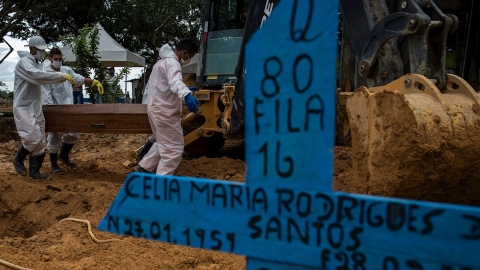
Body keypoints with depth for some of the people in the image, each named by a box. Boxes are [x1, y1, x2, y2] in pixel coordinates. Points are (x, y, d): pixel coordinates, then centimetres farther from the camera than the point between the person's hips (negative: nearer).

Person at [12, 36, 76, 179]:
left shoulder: (37, 63, 15)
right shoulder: (24, 62, -13)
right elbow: (39, 76, -31)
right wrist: (62, 76, -32)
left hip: (36, 108, 9)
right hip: (24, 108, -9)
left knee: (39, 143, 7)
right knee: (33, 138, -14)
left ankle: (34, 171, 16)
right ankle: (18, 159, 13)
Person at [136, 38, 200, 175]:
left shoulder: (162, 61, 19)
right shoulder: (172, 62, -16)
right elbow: (175, 81, -38)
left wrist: (185, 90, 42)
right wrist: (186, 94, -57)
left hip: (156, 107, 11)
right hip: (165, 111, -11)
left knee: (163, 143, 26)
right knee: (174, 149, -5)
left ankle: (144, 166, 34)